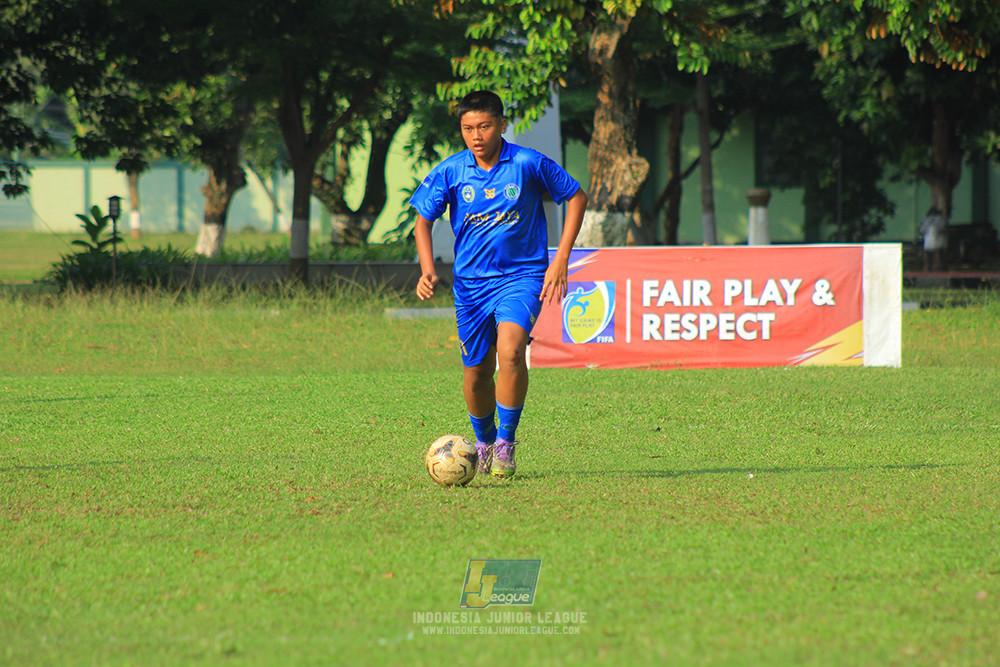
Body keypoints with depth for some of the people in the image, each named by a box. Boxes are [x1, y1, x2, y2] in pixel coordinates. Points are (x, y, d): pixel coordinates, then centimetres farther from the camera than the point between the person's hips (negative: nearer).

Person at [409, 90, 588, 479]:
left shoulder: (528, 164, -10)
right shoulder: (450, 172, -5)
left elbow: (576, 197, 2)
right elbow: (423, 218, 8)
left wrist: (561, 260, -3)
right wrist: (427, 270, -8)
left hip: (522, 275, -3)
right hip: (471, 282, 3)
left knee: (510, 350, -27)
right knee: (476, 374, 8)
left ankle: (506, 442, -13)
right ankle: (483, 442, 36)